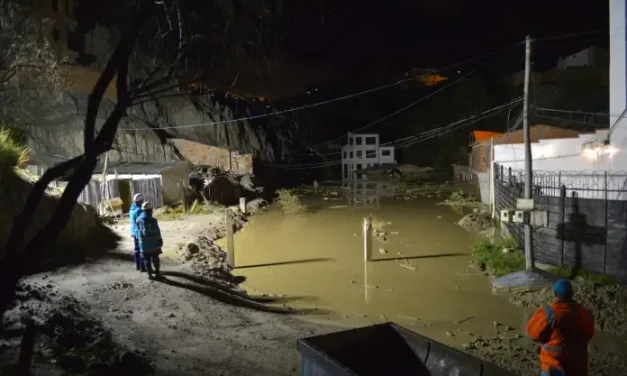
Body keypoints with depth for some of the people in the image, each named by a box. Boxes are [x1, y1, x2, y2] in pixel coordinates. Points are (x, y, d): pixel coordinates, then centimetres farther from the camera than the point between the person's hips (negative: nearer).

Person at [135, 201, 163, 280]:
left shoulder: (138, 220, 2)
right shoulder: (152, 220, -15)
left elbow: (138, 231, 8)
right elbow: (157, 232, -12)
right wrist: (160, 241, -3)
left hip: (143, 243, 4)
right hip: (153, 243, -4)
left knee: (147, 259, 11)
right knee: (155, 258, 9)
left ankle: (150, 274, 14)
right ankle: (157, 273, 11)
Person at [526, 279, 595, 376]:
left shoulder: (549, 312, -19)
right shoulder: (584, 313, -2)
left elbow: (533, 332, -9)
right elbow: (589, 334, 15)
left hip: (555, 364, -5)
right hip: (578, 365, 5)